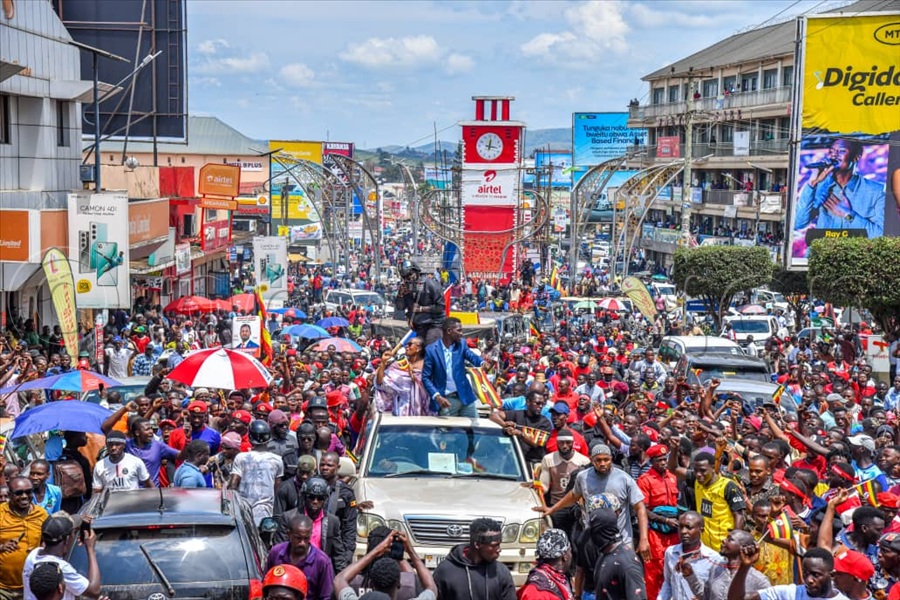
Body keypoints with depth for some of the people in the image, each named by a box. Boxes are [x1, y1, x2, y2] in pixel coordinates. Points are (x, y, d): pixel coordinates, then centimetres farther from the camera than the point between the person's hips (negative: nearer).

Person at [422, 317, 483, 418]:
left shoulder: (461, 344, 4)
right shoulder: (431, 350, -5)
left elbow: (473, 357, -13)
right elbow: (426, 378, -4)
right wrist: (437, 396, -17)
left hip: (465, 397, 3)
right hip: (446, 400, -3)